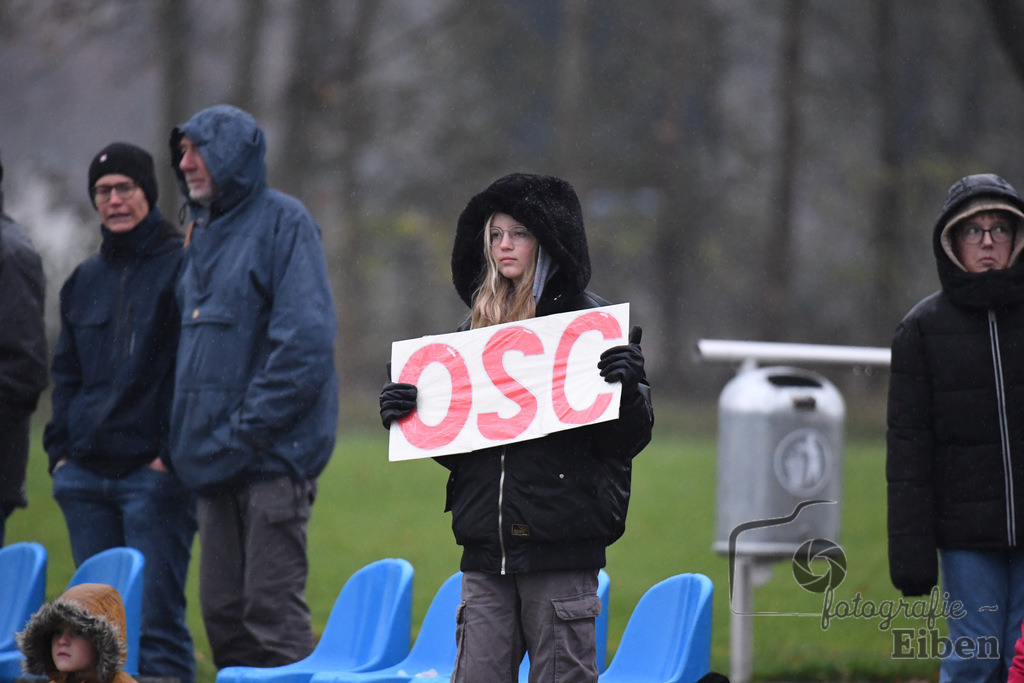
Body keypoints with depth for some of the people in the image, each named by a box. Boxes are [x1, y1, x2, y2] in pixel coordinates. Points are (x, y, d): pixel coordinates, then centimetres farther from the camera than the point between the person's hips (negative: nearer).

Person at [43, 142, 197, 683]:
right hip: (86, 476, 7)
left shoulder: (181, 265, -3)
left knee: (157, 618, -10)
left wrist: (171, 452, -14)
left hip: (154, 473, -7)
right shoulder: (84, 281, 18)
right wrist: (59, 448, 10)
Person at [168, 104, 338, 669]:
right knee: (223, 613, 9)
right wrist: (187, 438, 10)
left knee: (273, 611, -9)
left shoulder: (283, 222, -8)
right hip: (218, 463, 8)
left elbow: (304, 341, -16)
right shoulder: (203, 232, 17)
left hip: (272, 455, -8)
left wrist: (245, 432, -17)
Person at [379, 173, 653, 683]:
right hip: (486, 545, 5)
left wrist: (628, 388, -25)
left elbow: (628, 439, -6)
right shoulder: (476, 327, 13)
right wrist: (407, 413, 3)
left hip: (563, 548, -5)